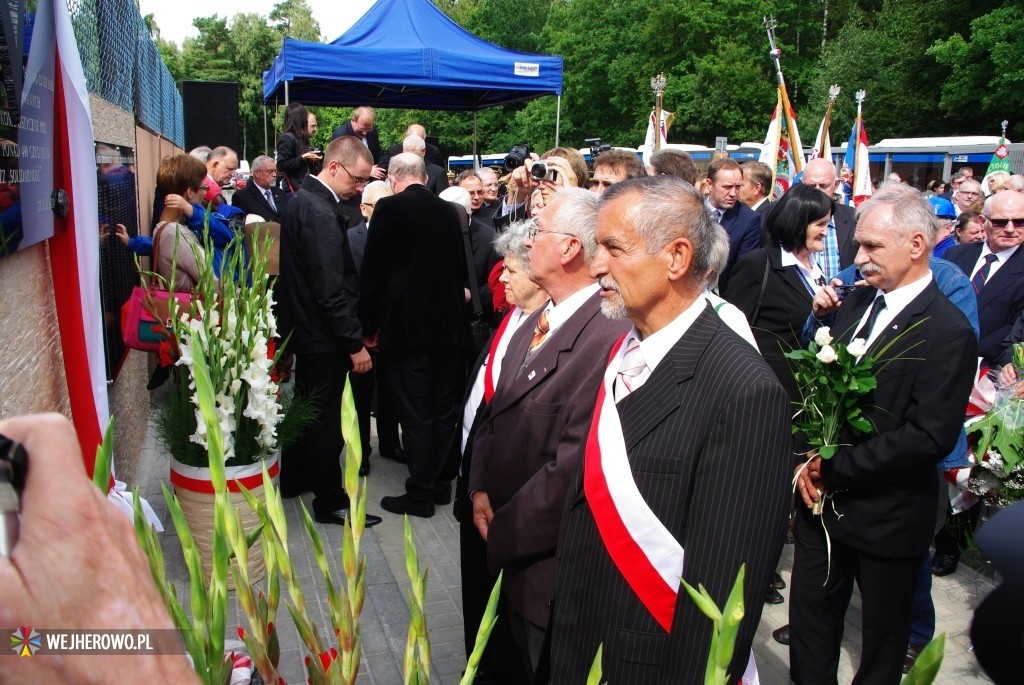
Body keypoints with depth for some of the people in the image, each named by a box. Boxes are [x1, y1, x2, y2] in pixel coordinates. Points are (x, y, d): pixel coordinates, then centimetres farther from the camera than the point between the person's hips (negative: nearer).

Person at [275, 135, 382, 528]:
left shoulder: (300, 200, 8)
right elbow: (331, 289, -26)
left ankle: (294, 477, 39)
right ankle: (330, 501, 14)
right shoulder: (321, 213, -23)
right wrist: (355, 344, -21)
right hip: (323, 334, -10)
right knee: (326, 418, 1)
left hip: (301, 327, 10)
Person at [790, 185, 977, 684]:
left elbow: (929, 437, -23)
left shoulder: (948, 332, -17)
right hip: (822, 502, 6)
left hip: (885, 515, -5)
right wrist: (806, 460, -7)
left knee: (884, 634, 18)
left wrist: (835, 469, -19)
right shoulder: (855, 303, 4)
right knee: (810, 619, 17)